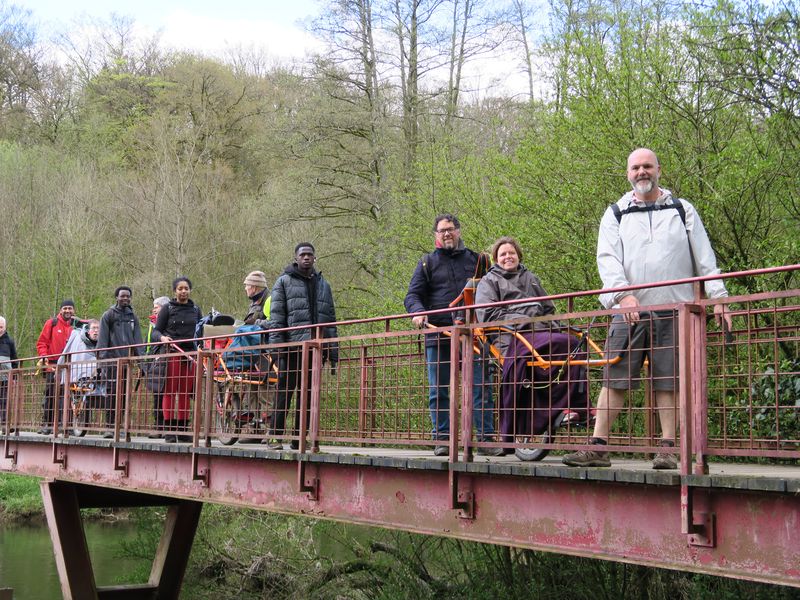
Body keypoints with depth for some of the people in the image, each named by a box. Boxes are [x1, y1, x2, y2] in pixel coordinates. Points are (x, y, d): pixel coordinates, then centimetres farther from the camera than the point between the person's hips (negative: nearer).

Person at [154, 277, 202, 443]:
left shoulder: (196, 310, 16)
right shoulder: (168, 309, 6)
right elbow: (157, 330, 4)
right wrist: (163, 338, -17)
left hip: (190, 353, 3)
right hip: (172, 353, -3)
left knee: (185, 393, 4)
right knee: (170, 392, -4)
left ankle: (183, 431, 9)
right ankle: (169, 431, -2)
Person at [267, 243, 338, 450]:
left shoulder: (323, 285, 20)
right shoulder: (284, 281, 7)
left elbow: (330, 319, 19)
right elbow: (276, 315, 0)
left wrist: (333, 351, 11)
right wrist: (276, 345, -11)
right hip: (292, 346, -4)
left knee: (308, 394, 5)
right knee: (284, 392, -4)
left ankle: (299, 438, 11)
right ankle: (275, 436, 2)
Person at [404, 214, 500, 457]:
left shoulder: (475, 259, 16)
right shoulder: (427, 263, 13)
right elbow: (412, 295, 6)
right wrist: (418, 312, -16)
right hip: (438, 336, 0)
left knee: (481, 387, -6)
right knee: (438, 391, 2)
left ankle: (486, 439, -3)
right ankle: (442, 439, 10)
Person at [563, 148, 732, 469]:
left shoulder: (682, 210, 13)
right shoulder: (615, 214, 12)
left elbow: (705, 257, 10)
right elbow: (607, 258, 0)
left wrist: (717, 298, 0)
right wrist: (623, 293, -17)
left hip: (673, 310, 0)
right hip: (628, 310, 0)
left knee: (668, 381, 0)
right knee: (614, 379, -2)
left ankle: (667, 449, 5)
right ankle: (598, 448, 0)